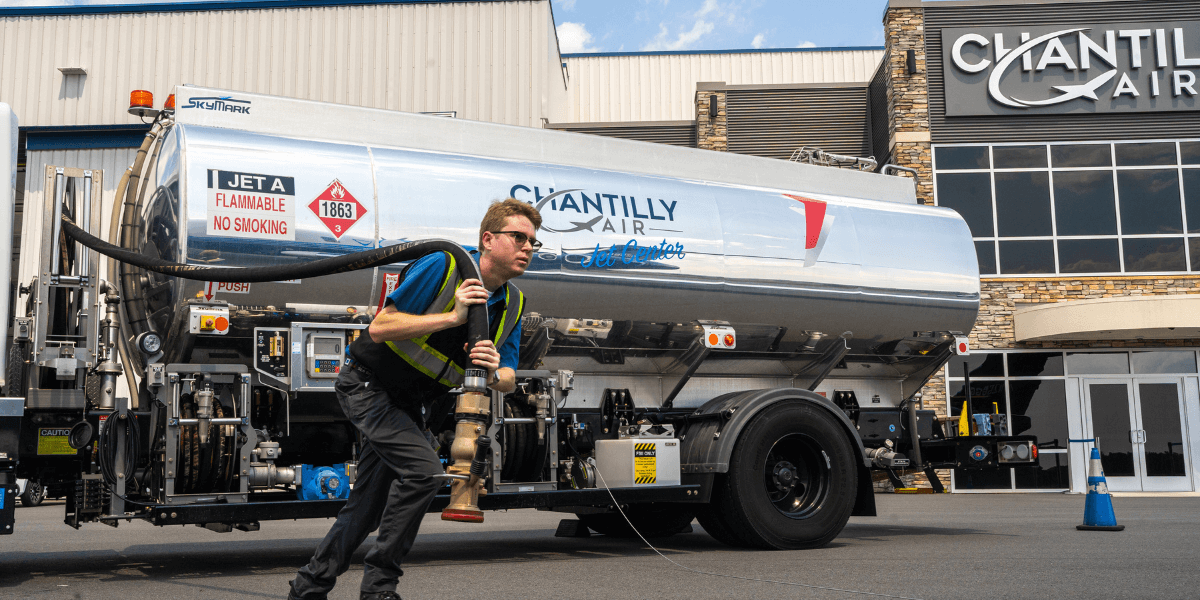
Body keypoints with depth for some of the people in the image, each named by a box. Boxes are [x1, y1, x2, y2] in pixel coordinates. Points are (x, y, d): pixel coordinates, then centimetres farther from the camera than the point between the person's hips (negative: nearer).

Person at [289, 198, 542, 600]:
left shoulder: (513, 304, -1)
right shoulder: (441, 267, -21)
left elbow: (508, 380, -1)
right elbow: (380, 327, -25)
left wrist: (493, 374, -26)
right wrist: (452, 317, -31)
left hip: (408, 405, 8)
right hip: (367, 386, -8)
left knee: (370, 505, 12)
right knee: (422, 470, -23)